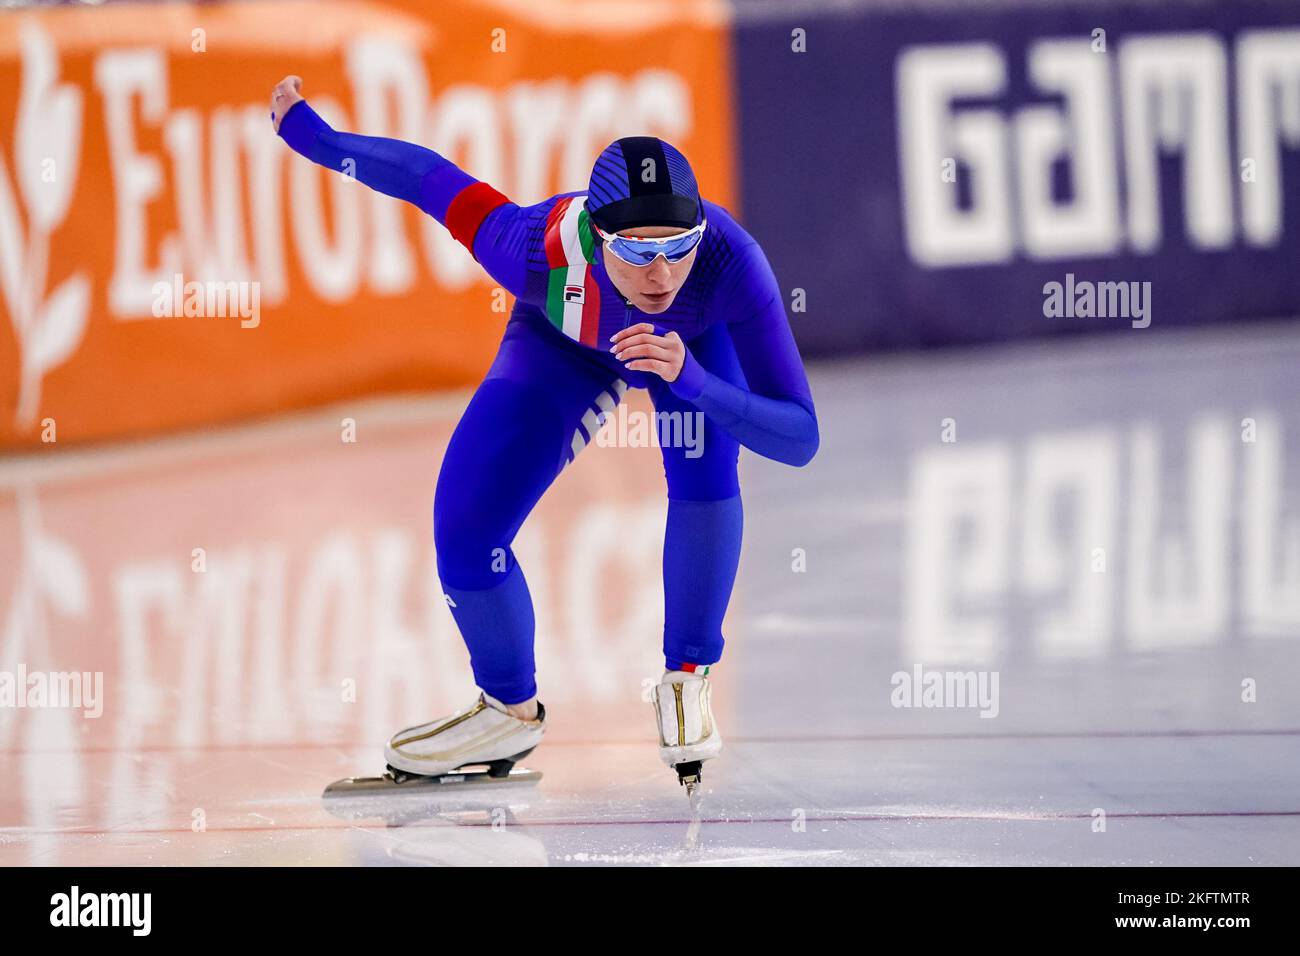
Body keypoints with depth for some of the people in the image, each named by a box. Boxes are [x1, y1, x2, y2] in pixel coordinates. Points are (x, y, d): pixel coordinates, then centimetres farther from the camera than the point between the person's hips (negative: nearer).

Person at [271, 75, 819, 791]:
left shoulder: (728, 261, -44)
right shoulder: (543, 252, -42)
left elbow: (799, 437, -44)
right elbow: (428, 177, -24)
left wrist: (689, 378, -59)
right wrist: (314, 136, -12)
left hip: (696, 340, -1)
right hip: (566, 345, 1)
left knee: (705, 463, -33)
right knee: (464, 531, -9)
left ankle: (687, 679, -12)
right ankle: (510, 710, 19)